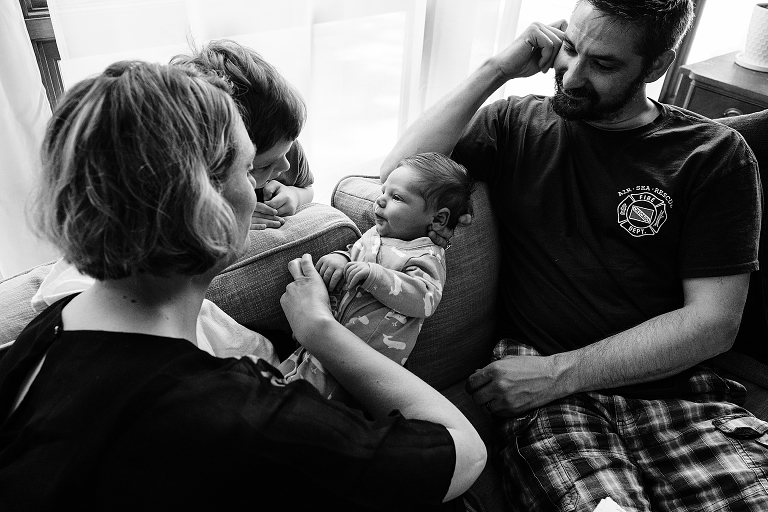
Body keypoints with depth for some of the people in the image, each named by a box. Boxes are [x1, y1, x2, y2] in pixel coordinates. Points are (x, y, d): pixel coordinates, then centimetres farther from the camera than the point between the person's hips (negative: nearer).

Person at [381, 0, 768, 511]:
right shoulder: (519, 124, 10)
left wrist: (560, 372, -10)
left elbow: (714, 321, -1)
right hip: (548, 396, -1)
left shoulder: (715, 156, 6)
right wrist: (496, 70, -3)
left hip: (673, 388, 2)